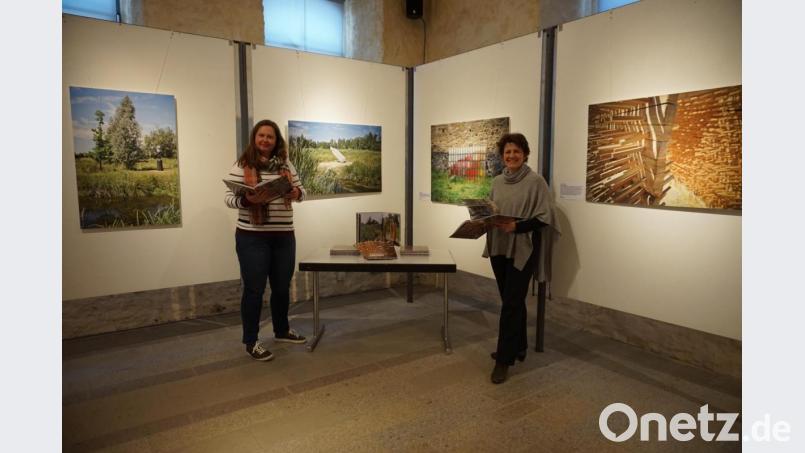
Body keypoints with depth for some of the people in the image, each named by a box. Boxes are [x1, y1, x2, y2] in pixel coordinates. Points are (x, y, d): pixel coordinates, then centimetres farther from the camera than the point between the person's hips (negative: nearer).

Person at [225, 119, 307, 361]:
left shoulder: (286, 165, 8)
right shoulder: (242, 165, -4)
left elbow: (301, 190, 12)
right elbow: (229, 197, -8)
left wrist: (296, 194, -11)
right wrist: (247, 200, -28)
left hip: (284, 237, 5)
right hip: (252, 237, -5)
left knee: (282, 287, 16)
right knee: (254, 289, 2)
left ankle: (282, 330, 36)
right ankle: (251, 342, 16)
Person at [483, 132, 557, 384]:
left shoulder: (536, 181, -9)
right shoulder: (497, 181, 10)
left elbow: (545, 217, -12)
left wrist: (517, 226, -23)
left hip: (522, 250, -6)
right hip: (498, 248, 6)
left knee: (511, 303, -4)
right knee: (513, 301, 16)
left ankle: (504, 359, 6)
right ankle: (518, 347, 32)